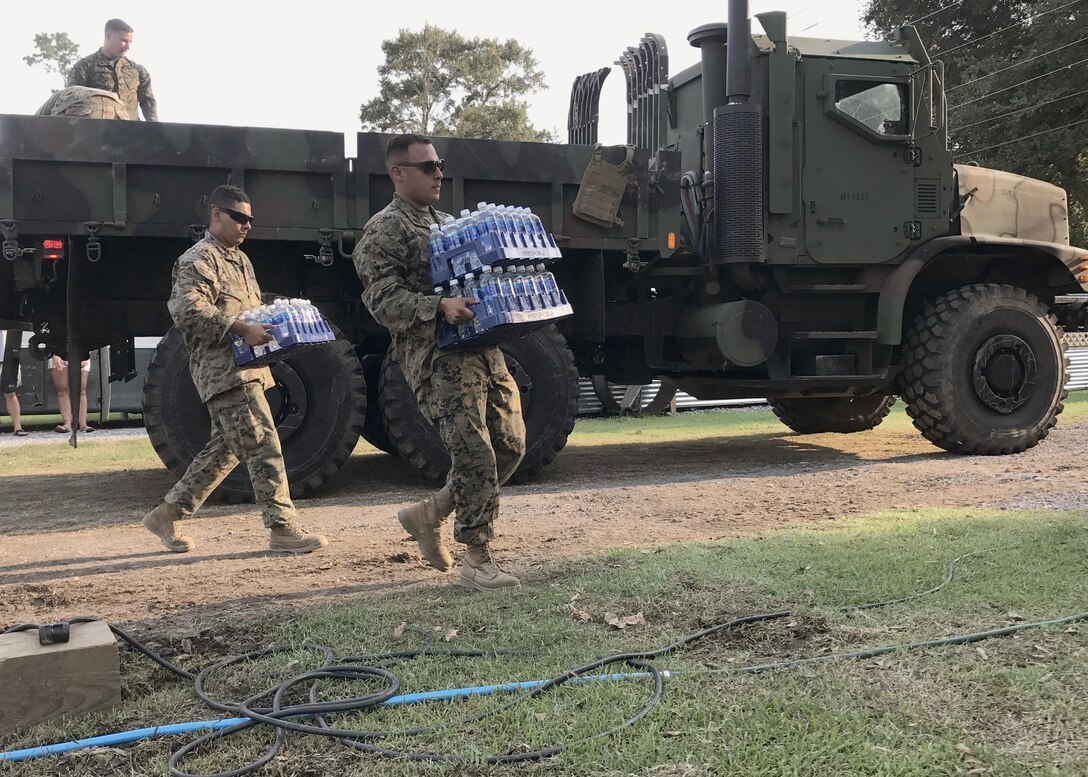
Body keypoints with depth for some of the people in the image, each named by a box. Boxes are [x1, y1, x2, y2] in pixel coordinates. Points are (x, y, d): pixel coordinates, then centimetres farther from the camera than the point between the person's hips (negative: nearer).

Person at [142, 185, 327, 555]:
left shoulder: (240, 260, 23)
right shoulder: (198, 260, -7)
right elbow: (188, 311, -21)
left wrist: (269, 325, 13)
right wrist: (241, 329, -27)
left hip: (245, 367, 10)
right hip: (223, 369, -10)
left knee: (226, 447, 13)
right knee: (263, 445, -12)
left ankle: (167, 515, 24)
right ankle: (282, 529, -9)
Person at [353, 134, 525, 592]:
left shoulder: (446, 224, 24)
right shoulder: (383, 232, -2)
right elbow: (382, 301, -13)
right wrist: (440, 307, -27)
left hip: (484, 351, 9)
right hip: (438, 360, -8)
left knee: (510, 446, 9)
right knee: (475, 456, -11)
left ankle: (428, 515, 25)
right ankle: (477, 561, 2)